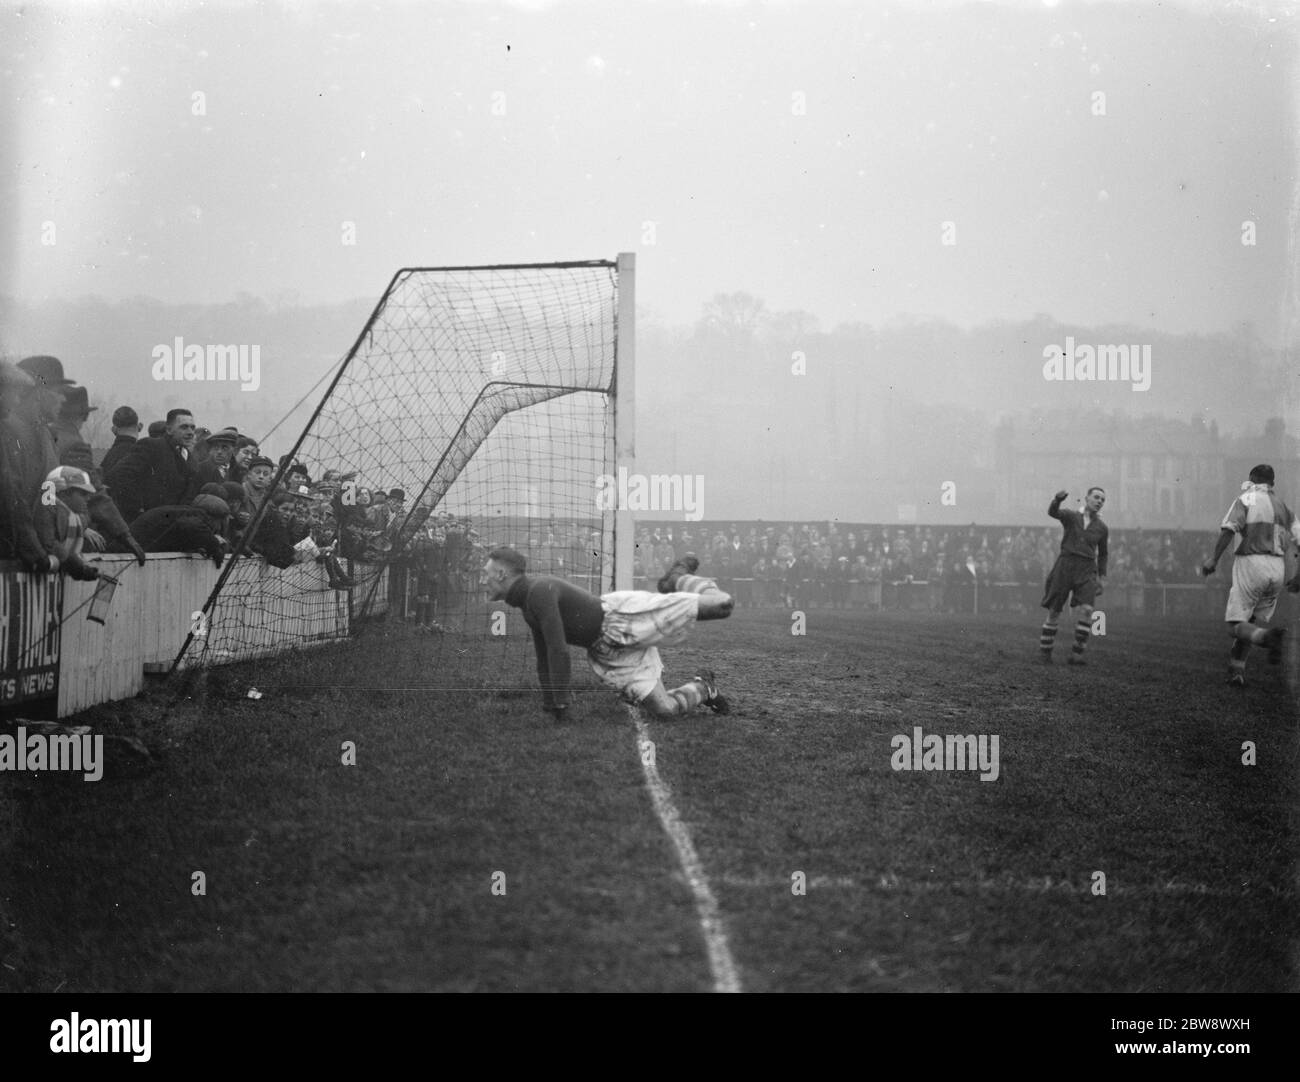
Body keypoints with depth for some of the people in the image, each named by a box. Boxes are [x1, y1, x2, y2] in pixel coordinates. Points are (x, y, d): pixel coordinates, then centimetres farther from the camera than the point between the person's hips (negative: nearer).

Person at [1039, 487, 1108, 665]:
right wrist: (1058, 498, -40)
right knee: (1054, 612, 1)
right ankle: (1045, 652, 19)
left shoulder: (1102, 528, 10)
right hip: (1064, 567, -1)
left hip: (1086, 571, 1)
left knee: (1087, 610, -20)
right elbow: (1053, 512, -18)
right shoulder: (1070, 516, 3)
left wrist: (1101, 577, 13)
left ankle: (1076, 655, -17)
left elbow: (1102, 554, 22)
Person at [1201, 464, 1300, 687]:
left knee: (1235, 626, -4)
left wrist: (1214, 558, -17)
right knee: (1253, 621, 18)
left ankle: (1268, 637, -33)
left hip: (1250, 563, -5)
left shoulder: (1246, 499, 3)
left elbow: (1230, 527, -15)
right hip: (1277, 569, 5)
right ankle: (1237, 669, 8)